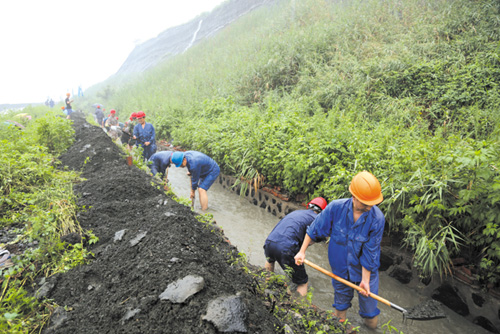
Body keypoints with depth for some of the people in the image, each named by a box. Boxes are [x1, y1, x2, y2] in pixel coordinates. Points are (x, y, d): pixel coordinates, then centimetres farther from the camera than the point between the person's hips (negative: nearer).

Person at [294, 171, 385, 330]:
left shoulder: (377, 218, -27)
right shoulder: (336, 207, -25)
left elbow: (369, 253, -18)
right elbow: (315, 229, -9)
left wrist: (365, 280, -11)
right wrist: (302, 251, -1)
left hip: (366, 271, -1)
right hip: (340, 269, 2)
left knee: (368, 299, 16)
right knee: (341, 299, 24)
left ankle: (371, 327, 49)